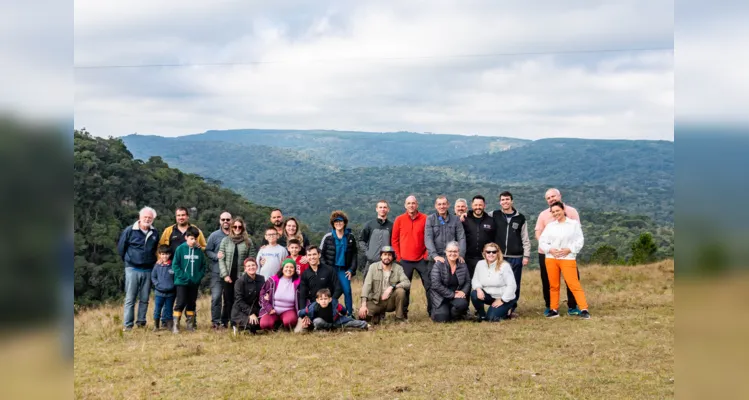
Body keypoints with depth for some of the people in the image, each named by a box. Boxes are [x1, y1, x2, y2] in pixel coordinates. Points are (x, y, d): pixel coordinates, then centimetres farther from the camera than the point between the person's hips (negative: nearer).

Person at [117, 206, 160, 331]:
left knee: (144, 299, 8)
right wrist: (128, 260, 9)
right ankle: (127, 325, 2)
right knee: (130, 298, -1)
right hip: (132, 269, -3)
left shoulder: (155, 233, 6)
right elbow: (120, 247, 3)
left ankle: (141, 322, 17)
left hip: (148, 270, 3)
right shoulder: (130, 230, -5)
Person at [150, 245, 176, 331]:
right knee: (157, 309, 3)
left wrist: (173, 285, -6)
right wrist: (157, 284, -4)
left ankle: (166, 324, 17)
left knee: (168, 309, 8)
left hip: (170, 292, 0)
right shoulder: (157, 265, 1)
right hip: (159, 292, 0)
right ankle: (156, 325, 14)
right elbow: (153, 277, 9)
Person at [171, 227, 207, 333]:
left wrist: (199, 276, -5)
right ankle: (175, 325, -1)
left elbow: (203, 265, 8)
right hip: (182, 282, -4)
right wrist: (183, 276, -14)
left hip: (195, 283, 4)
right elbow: (175, 265, -8)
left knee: (191, 303, 12)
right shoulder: (180, 248, -7)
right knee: (181, 302, -6)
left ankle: (190, 324, 22)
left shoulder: (199, 250, 3)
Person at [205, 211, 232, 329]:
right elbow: (207, 251, 2)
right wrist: (216, 256, -15)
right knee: (216, 296, -7)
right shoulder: (214, 235, 2)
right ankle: (215, 321, 3)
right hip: (217, 272, -2)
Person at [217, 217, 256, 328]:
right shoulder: (225, 241, 6)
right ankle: (224, 322, 12)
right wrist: (225, 275, -6)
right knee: (228, 300, 4)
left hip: (242, 276, -1)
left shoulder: (248, 242, 5)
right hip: (228, 276, 1)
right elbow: (221, 259, 3)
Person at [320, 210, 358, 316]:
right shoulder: (328, 237, -1)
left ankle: (349, 314, -2)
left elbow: (355, 254, 8)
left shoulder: (350, 237, 4)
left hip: (343, 270, 1)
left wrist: (352, 270, 0)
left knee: (347, 291, -11)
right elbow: (321, 254, 3)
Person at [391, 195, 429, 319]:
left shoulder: (425, 219, 0)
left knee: (429, 285, 0)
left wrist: (426, 254, -2)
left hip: (421, 259, 0)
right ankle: (403, 313, 14)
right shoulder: (399, 219, 2)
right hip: (405, 261, 0)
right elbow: (394, 239, 5)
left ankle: (432, 311, 10)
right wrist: (398, 257, 0)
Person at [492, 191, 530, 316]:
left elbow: (525, 239, 6)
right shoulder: (494, 216, 5)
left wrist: (526, 255, 1)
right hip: (499, 257, 0)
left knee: (515, 284, 4)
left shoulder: (520, 218, 6)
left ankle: (512, 306, 17)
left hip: (516, 257, 0)